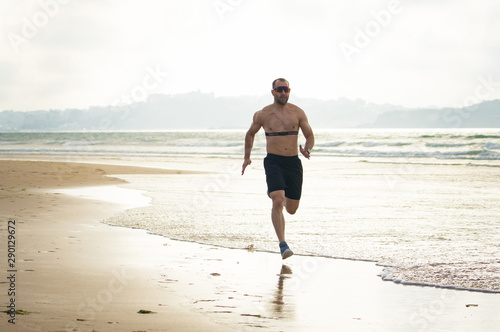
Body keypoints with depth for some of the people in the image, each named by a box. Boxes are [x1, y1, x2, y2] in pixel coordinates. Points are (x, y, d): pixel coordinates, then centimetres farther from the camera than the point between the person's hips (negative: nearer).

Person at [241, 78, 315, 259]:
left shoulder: (298, 113, 3)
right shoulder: (262, 115, 1)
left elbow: (310, 136, 9)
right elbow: (250, 134, 19)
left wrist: (307, 150, -12)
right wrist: (247, 157, 15)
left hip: (293, 162, 3)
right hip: (273, 162, -2)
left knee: (291, 209, 11)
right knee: (278, 202, -23)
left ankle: (274, 193, 48)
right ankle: (282, 244, -20)